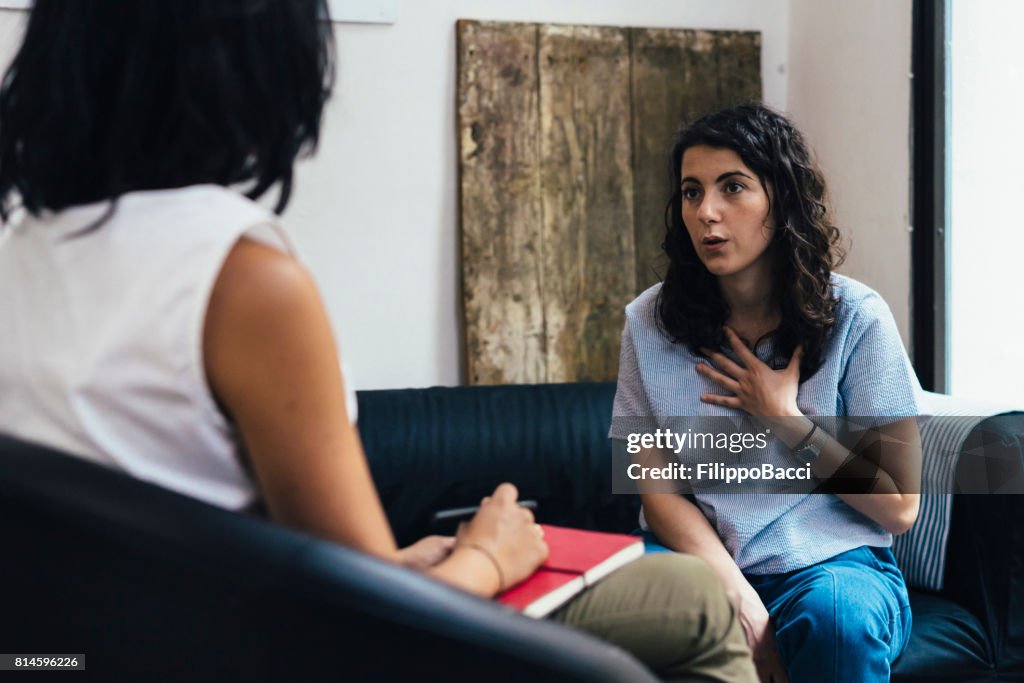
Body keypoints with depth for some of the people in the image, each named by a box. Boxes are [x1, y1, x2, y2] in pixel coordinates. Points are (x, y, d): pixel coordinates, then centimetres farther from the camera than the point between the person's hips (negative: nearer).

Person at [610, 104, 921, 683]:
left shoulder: (855, 317, -5)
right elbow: (659, 489, -1)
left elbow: (899, 508, -2)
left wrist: (784, 418, -11)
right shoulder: (651, 322, 1)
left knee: (839, 615, -36)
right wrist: (739, 598, -17)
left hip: (830, 563, 0)